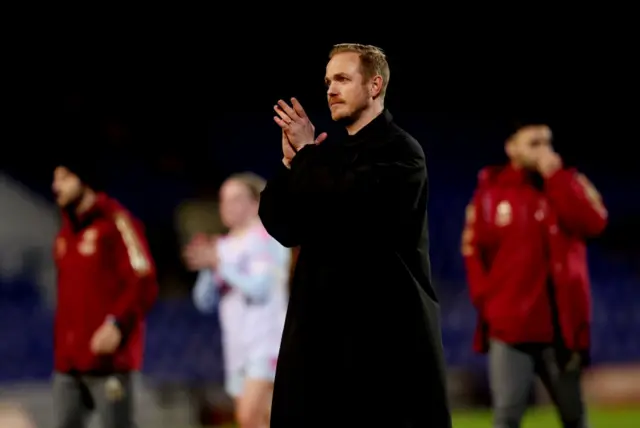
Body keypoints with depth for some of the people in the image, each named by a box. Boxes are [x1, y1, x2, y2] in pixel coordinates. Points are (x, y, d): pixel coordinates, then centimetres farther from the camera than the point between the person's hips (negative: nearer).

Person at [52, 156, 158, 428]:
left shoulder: (116, 222, -6)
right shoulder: (66, 233, 18)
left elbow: (144, 283, -13)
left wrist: (117, 324, -24)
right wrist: (61, 346, 17)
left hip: (108, 356, -8)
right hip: (68, 363, 8)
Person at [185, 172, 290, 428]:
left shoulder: (265, 239, -4)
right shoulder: (224, 246, 17)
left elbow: (260, 287, -16)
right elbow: (204, 301, 15)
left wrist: (219, 264, -17)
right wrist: (207, 269, -2)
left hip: (266, 342, -8)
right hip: (237, 348, 8)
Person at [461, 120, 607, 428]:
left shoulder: (569, 183, 7)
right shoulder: (490, 192, 5)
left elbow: (593, 223, -12)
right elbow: (474, 251, 9)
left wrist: (555, 178, -12)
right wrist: (486, 299, -3)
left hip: (562, 324, 1)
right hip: (509, 325, -1)